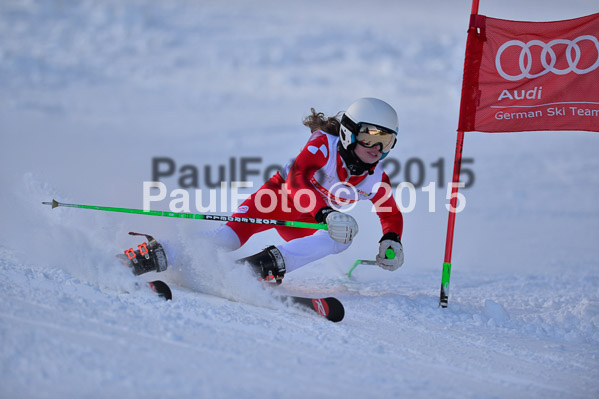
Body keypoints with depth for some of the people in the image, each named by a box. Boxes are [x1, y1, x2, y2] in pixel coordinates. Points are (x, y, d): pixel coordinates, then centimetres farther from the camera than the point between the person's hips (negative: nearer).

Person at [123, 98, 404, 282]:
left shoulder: (375, 179, -11)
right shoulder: (324, 144, -26)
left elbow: (392, 215, 4)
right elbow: (296, 179, -41)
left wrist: (391, 241, -20)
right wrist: (326, 214, -57)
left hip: (308, 221, 4)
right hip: (280, 194, -4)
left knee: (342, 238, -30)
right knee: (232, 236, -31)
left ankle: (265, 265, -40)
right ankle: (153, 257, -32)